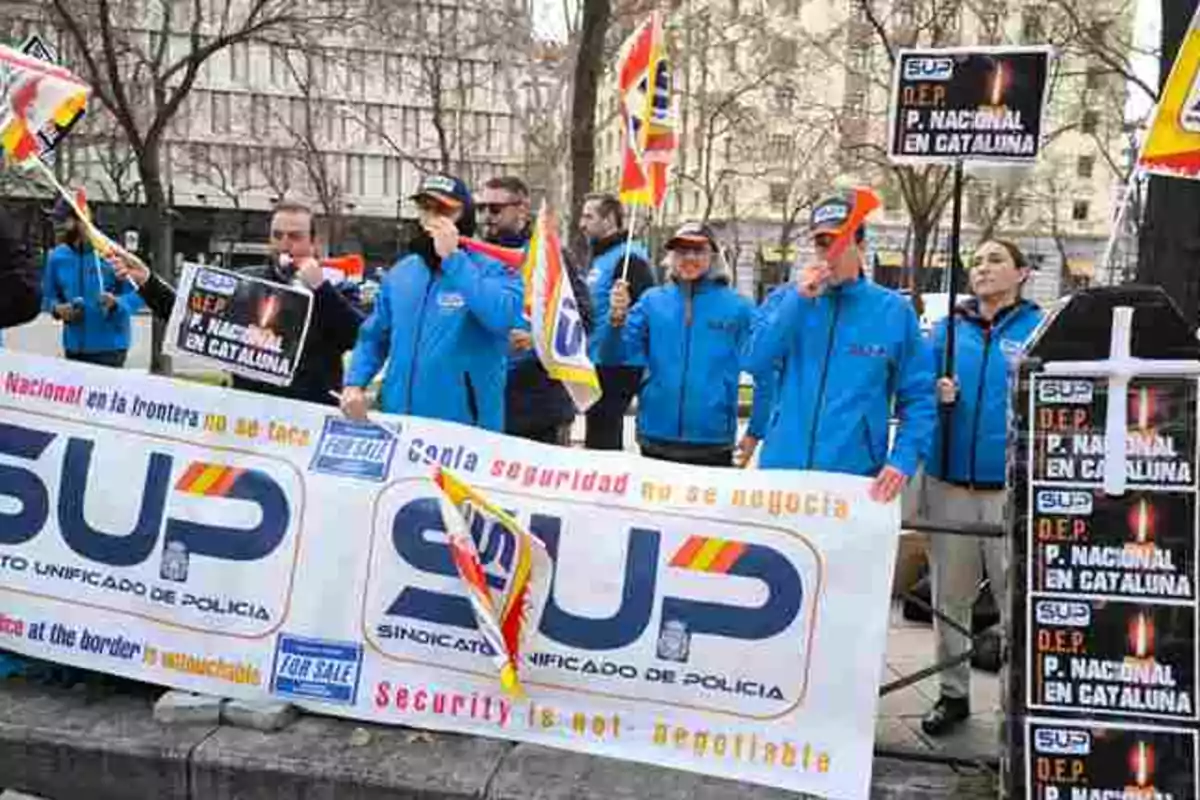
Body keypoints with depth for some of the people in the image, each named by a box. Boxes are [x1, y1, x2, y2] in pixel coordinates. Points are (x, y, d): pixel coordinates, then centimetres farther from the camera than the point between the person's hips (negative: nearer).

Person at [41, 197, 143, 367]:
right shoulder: (56, 257, 6)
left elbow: (136, 293, -9)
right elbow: (49, 296, 17)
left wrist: (116, 303, -27)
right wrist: (57, 308, -4)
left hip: (109, 347, -5)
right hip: (73, 347, 6)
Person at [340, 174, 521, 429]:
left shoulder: (492, 269, -7)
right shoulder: (400, 273, 10)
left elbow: (502, 317, -27)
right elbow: (374, 336, 17)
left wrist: (452, 259, -21)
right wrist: (354, 383, 0)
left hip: (464, 429, -5)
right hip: (398, 421, 5)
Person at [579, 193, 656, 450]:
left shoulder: (627, 257, -13)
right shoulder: (600, 257, 18)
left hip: (617, 366, -10)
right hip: (600, 363, 10)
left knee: (601, 442, -8)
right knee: (603, 438, 18)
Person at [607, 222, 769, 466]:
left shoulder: (736, 307, -4)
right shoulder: (652, 301, 2)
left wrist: (756, 432, 1)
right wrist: (617, 319, -21)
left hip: (713, 444, -2)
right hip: (655, 440, 2)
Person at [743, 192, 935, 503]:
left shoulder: (894, 310, 1)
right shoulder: (787, 300, 6)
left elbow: (918, 397, 1)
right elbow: (753, 361, -9)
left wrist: (903, 460, -12)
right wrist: (799, 300, -14)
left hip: (855, 477, -1)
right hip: (781, 468, 2)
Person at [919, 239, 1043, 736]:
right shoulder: (947, 329, 9)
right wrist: (935, 393, -9)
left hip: (1013, 486, -3)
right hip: (948, 483, 3)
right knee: (949, 595, 13)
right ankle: (953, 692, 29)